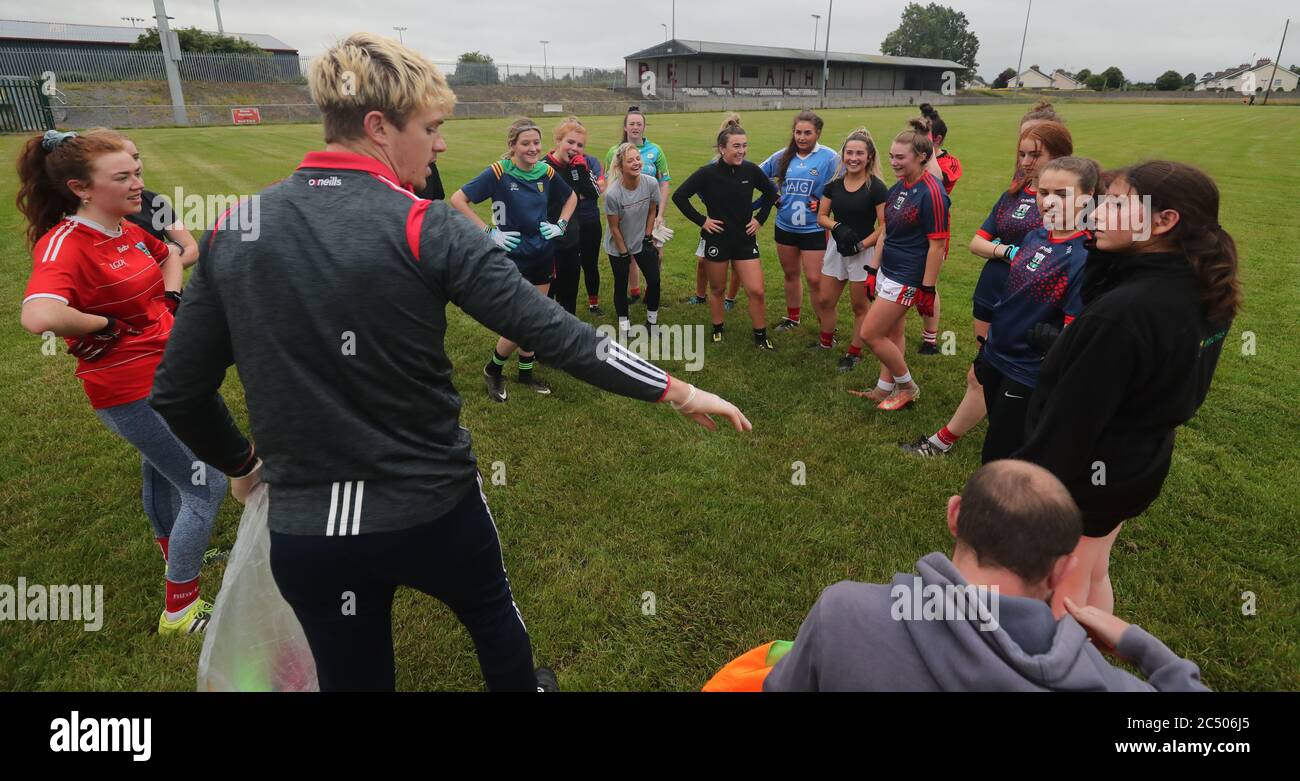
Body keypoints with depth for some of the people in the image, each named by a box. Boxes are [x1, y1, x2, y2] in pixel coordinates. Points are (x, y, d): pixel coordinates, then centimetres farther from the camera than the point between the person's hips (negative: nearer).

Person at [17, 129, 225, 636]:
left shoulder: (129, 229, 1)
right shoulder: (65, 245, -24)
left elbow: (169, 254, 25)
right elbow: (39, 316, -43)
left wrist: (171, 297, 8)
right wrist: (106, 327, -25)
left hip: (166, 372, 9)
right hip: (132, 393, -9)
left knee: (162, 469, 28)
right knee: (207, 487, -5)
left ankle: (172, 550, 54)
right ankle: (180, 611, 11)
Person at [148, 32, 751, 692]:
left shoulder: (233, 229, -3)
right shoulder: (427, 228, -16)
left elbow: (177, 392, 1)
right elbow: (555, 333, -19)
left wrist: (241, 464, 20)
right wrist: (679, 392, -10)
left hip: (302, 528, 3)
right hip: (432, 509, -2)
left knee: (351, 674, 26)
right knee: (492, 612, 30)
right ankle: (523, 686, 57)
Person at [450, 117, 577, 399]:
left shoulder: (546, 172, 0)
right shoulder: (498, 172, -15)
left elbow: (571, 196, 19)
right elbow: (457, 200, -15)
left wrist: (561, 224, 6)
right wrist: (489, 231, -16)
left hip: (542, 256, 5)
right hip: (512, 257, -5)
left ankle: (525, 373, 30)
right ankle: (492, 371, 19)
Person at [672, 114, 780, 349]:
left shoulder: (751, 170, -6)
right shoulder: (707, 173, -14)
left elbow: (771, 192, 13)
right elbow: (679, 196, -7)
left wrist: (760, 218, 5)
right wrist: (701, 220, -9)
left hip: (745, 239, 2)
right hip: (717, 239, -2)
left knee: (756, 291, -2)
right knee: (717, 289, 13)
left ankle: (761, 336, 14)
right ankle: (717, 331, 33)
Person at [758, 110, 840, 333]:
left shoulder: (829, 157, -10)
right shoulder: (782, 156, 2)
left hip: (814, 229, -5)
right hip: (785, 227, 5)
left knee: (815, 280, -5)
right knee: (790, 274, 18)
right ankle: (792, 318, 36)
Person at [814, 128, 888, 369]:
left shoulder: (876, 187, -12)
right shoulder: (834, 184, 2)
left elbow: (885, 226, -14)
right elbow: (821, 216, 6)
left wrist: (862, 244, -22)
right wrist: (837, 226, -14)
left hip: (863, 253, -5)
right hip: (836, 249, 5)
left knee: (859, 306, 8)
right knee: (825, 300, 13)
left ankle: (854, 352, 22)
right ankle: (826, 341, 36)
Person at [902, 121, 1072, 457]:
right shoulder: (1012, 195, 10)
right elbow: (977, 242, 4)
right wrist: (1006, 250, -14)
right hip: (989, 300, 6)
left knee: (980, 378, -1)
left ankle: (942, 442, 12)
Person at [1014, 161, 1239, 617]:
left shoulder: (1124, 313, -30)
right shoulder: (1201, 295, -3)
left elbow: (1070, 420, -26)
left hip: (1083, 475, -8)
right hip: (1139, 465, 8)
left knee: (1064, 591, 14)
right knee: (1093, 575, 27)